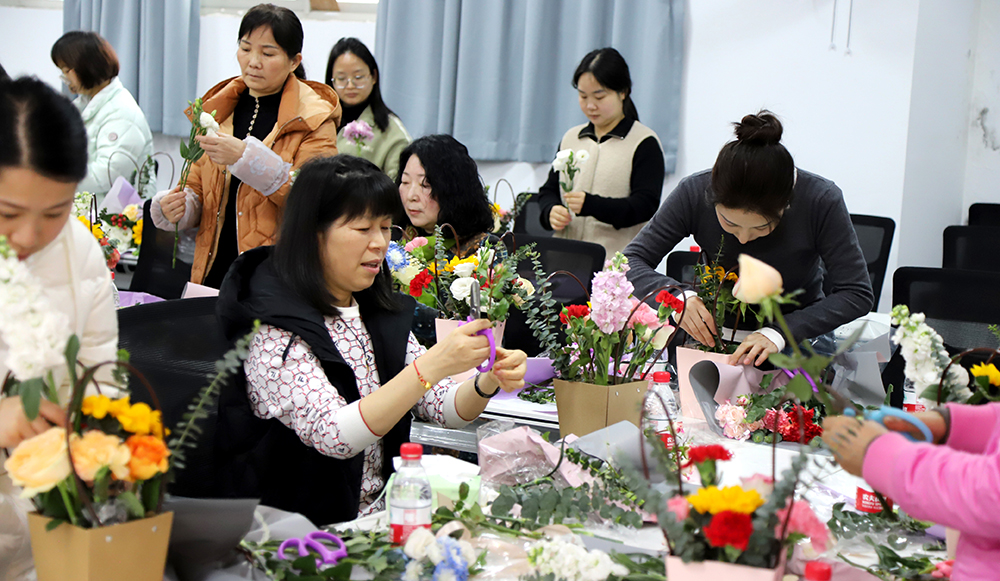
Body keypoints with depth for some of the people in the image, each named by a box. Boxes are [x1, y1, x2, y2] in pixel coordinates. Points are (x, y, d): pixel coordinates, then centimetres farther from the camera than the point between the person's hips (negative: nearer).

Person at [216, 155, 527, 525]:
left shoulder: (380, 314, 9)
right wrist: (432, 365, -32)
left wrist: (489, 383, -14)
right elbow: (333, 435, -26)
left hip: (381, 519, 7)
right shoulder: (276, 329, -14)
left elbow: (445, 409, 8)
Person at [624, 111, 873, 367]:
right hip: (716, 339, 0)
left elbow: (857, 293, -17)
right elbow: (631, 261, -11)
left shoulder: (822, 200, -20)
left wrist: (779, 332, -30)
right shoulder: (694, 193, -17)